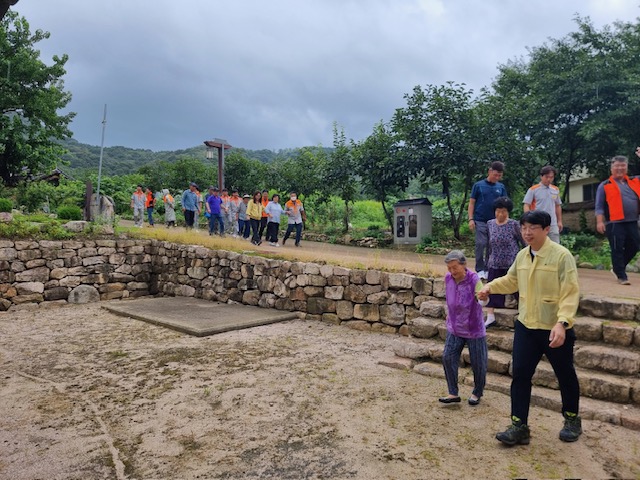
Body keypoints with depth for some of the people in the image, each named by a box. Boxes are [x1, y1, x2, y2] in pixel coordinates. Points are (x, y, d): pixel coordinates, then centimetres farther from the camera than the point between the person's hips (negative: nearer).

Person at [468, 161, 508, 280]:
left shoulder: (501, 187, 7)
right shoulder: (478, 185, 0)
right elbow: (471, 203, 1)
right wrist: (471, 219, -7)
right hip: (480, 221, -3)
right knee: (480, 244, -7)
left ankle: (488, 269, 17)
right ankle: (480, 269, 3)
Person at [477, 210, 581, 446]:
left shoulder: (562, 255, -16)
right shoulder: (522, 255, 3)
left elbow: (570, 294, -19)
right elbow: (511, 280, 20)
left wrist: (562, 322, -30)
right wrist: (491, 286, 5)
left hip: (555, 329, -5)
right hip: (526, 327, 5)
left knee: (565, 375, 16)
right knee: (520, 375, 2)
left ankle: (572, 420, 39)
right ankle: (519, 426, 12)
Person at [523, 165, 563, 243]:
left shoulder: (556, 190, 11)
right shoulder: (533, 189, -4)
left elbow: (558, 206, 20)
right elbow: (526, 205, -7)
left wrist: (559, 221, 17)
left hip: (553, 224, 4)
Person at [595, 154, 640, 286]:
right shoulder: (605, 185, 3)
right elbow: (599, 206, -1)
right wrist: (600, 221, -12)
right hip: (615, 224, -5)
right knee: (617, 250, -2)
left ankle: (617, 268, 29)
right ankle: (621, 276, 7)